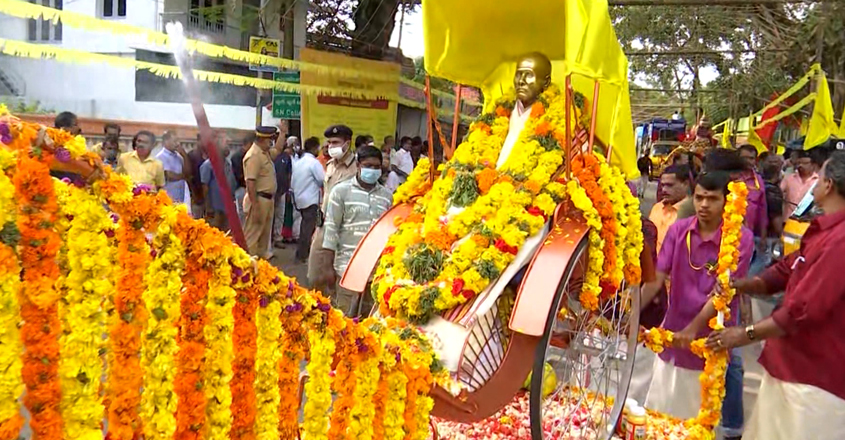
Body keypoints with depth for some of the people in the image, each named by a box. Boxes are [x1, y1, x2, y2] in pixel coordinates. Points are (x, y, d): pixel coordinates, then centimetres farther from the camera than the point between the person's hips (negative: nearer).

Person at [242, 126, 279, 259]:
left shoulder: (265, 153, 10)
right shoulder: (254, 155, -20)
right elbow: (250, 183, -24)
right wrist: (255, 207, -26)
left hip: (268, 198, 10)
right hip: (258, 199, -10)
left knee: (265, 232, 21)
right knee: (252, 233, -3)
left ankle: (262, 254, 34)